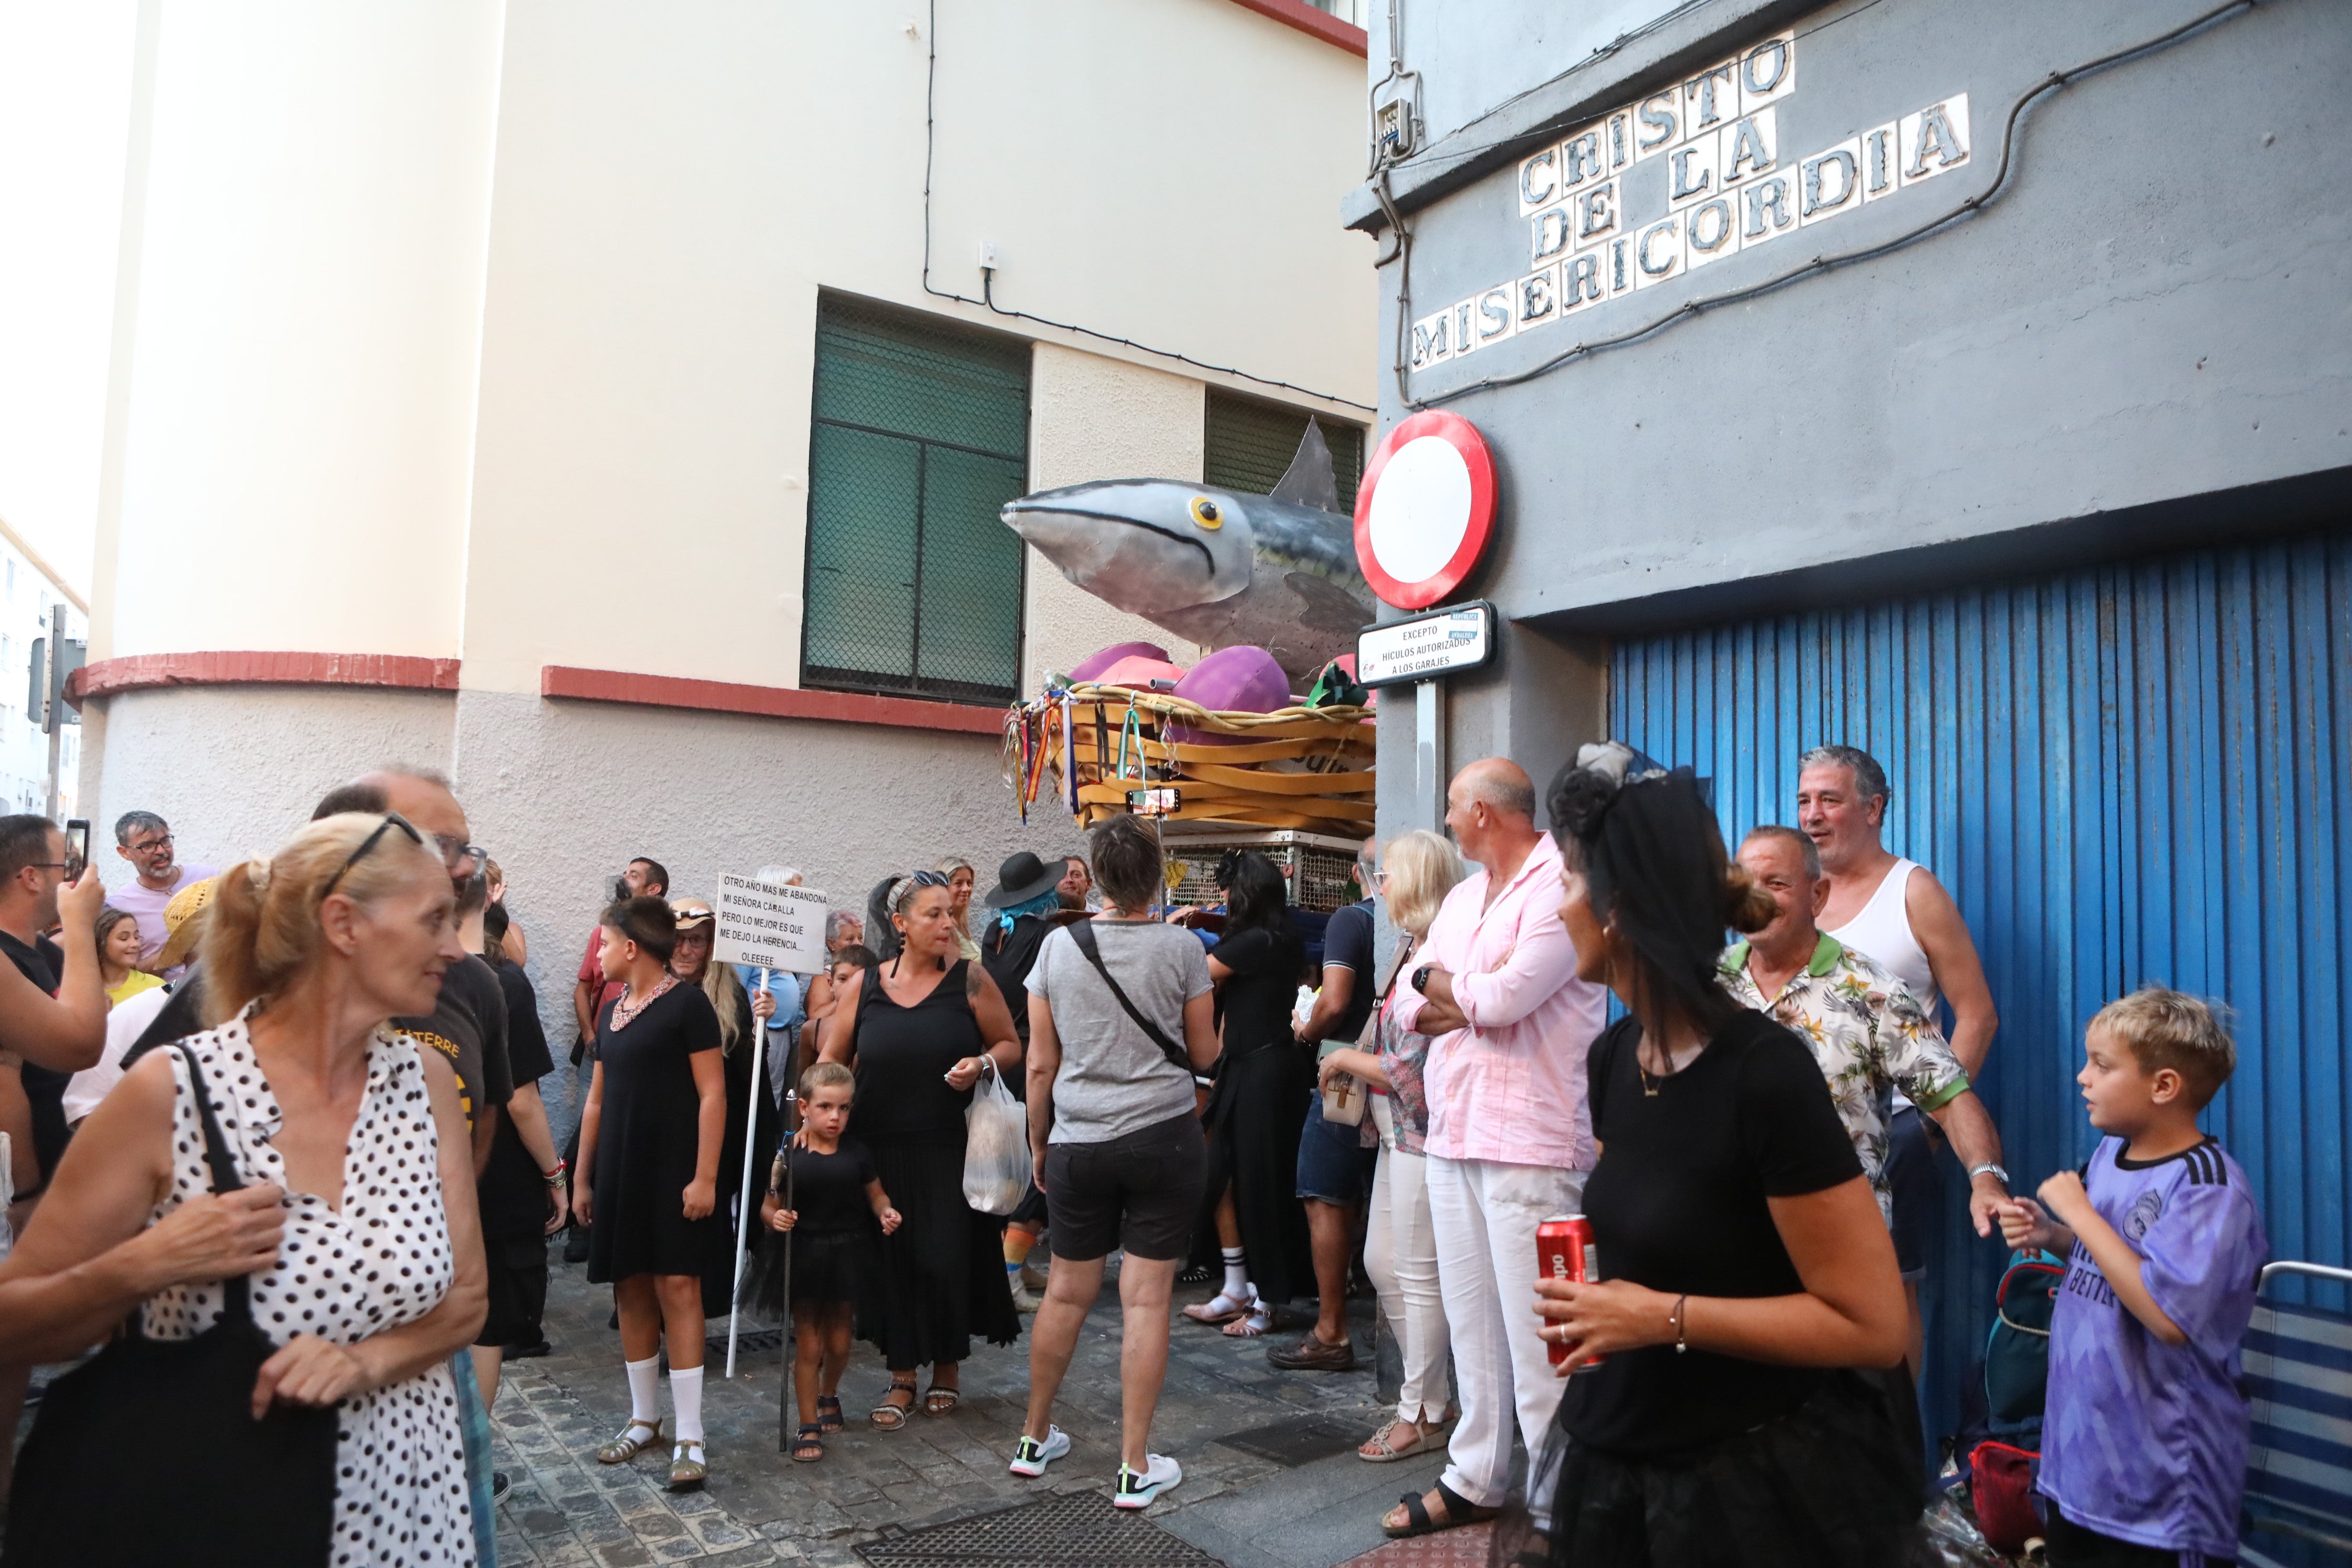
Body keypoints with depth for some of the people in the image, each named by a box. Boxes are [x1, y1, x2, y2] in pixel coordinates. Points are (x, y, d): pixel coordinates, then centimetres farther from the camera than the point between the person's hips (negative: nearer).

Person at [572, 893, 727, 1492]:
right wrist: (582, 1177, 16)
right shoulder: (611, 1011, 13)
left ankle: (689, 1437, -1)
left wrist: (705, 1176, -17)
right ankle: (644, 1418, 24)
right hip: (620, 1169, 7)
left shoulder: (686, 1003, -9)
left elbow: (713, 1093, -12)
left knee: (676, 1286, -7)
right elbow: (597, 1100, 18)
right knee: (631, 1289, 10)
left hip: (673, 1169, -7)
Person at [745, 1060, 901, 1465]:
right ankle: (808, 1427, 16)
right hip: (802, 1255, -2)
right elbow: (768, 1206, -3)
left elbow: (876, 1194, 7)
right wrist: (775, 1218, -24)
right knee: (808, 1345, 4)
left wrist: (886, 1213, -13)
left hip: (845, 1256, 2)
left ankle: (829, 1396, 43)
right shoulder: (789, 1155, -10)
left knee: (838, 1342, 14)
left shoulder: (856, 1154, -5)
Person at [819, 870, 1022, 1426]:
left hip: (948, 1150, -2)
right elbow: (832, 1061, 10)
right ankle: (902, 1377, 23)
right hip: (880, 1150, 2)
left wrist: (982, 1063, -16)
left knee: (946, 1258, 2)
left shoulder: (969, 979, -3)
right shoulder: (865, 984, 3)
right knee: (891, 1260, 5)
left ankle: (947, 1366, 26)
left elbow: (1011, 1046, 3)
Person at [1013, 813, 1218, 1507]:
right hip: (1163, 1138, -2)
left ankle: (1035, 1438, 31)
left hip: (1078, 1143, 2)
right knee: (1146, 1298, 3)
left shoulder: (1058, 946, -1)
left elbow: (1040, 1063, 3)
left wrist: (1040, 1143, 14)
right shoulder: (1181, 948, -7)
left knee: (1067, 1292, 15)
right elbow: (1204, 1053, 2)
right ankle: (1135, 1467, 10)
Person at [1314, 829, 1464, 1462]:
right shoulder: (1410, 948, 10)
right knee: (1381, 1261, 16)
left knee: (1419, 1276, 2)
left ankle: (1421, 1415, 17)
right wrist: (1350, 1061, 6)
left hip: (1421, 1135, -10)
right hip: (1396, 1131, 10)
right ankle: (1431, 1394, 30)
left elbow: (1409, 1069, -20)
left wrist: (1345, 1059, -6)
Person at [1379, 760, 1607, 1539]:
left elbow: (1504, 995, -20)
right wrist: (1467, 999, -8)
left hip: (1528, 1139, -8)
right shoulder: (1462, 897, 16)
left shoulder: (1561, 885, -10)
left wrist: (1440, 981, -2)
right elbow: (1407, 1004, 12)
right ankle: (1474, 1479, 26)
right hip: (1453, 1127, 8)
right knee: (1471, 1320, 15)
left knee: (1533, 1328, -4)